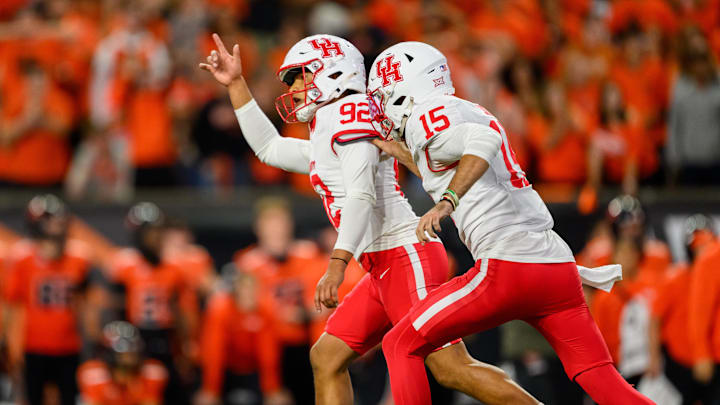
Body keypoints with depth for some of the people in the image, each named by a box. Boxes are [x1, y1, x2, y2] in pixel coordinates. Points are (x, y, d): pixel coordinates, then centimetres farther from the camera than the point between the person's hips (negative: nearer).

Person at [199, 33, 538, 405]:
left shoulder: (347, 113, -6)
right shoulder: (320, 149, 24)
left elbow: (361, 195, -19)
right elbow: (269, 147, 40)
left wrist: (337, 264, -27)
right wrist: (236, 84, 36)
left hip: (406, 258, -10)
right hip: (385, 268, 10)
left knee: (451, 368, -14)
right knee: (326, 357, 7)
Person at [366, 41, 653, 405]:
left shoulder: (427, 116, -2)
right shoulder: (470, 112, 25)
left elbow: (484, 141, -23)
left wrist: (446, 202, -31)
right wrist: (401, 153, 47)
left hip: (508, 269, -8)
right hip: (558, 265, 8)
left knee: (402, 346, 6)